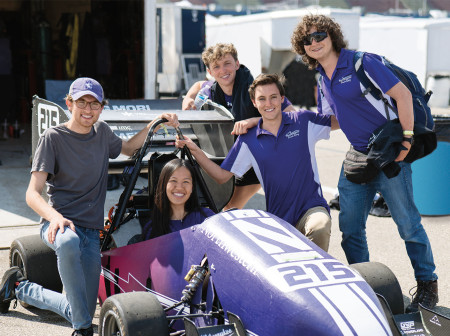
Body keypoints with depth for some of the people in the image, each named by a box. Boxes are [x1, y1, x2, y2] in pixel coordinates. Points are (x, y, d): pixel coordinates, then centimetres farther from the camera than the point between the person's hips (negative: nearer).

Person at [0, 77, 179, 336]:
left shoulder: (102, 132, 11)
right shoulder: (54, 137, -6)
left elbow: (130, 148, 32)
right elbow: (33, 193, -13)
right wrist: (55, 217, -33)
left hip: (91, 231, 6)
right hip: (59, 223, -6)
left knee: (78, 311, 4)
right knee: (69, 242, -44)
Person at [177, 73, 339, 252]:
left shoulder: (303, 121, 4)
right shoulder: (248, 140, 5)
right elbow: (222, 176, 6)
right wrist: (195, 151, -6)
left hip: (312, 207, -1)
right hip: (277, 217, 2)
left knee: (319, 227, -34)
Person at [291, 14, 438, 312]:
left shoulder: (361, 63, -11)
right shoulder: (322, 78, 11)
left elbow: (402, 94, -14)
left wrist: (407, 137, -20)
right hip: (356, 157, 7)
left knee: (408, 223, -1)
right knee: (350, 226, 7)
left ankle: (428, 286, 14)